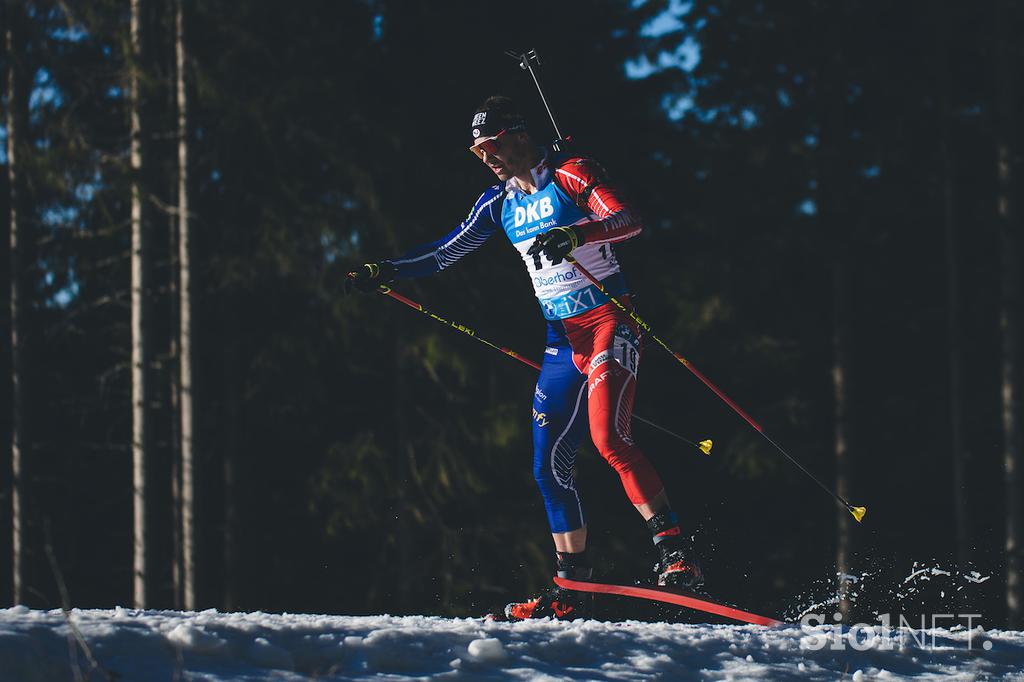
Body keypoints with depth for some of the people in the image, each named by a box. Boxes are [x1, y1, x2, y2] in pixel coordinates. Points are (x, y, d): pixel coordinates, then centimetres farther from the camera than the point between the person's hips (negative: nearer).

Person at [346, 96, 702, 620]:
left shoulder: (570, 174, -8)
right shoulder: (500, 202, 13)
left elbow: (628, 220, -21)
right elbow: (445, 253, 20)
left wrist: (572, 235, -37)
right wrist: (386, 273, 9)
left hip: (610, 324, -8)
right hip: (562, 340, 8)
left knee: (608, 438, -26)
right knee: (550, 467, 3)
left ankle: (674, 550, -25)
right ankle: (572, 590, 9)